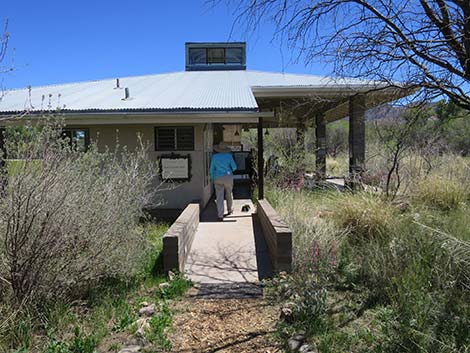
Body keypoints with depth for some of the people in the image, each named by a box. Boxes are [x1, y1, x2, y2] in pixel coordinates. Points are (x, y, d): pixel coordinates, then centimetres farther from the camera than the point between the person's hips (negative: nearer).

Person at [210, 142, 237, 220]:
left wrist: (212, 179, 17)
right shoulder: (229, 155, -3)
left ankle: (220, 215, -9)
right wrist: (232, 170, 21)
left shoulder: (214, 156, -1)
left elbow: (212, 169, 4)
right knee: (229, 194, 21)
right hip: (228, 177, 0)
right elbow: (234, 167, -3)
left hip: (218, 179, 0)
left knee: (219, 197, -2)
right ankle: (230, 210, 35)